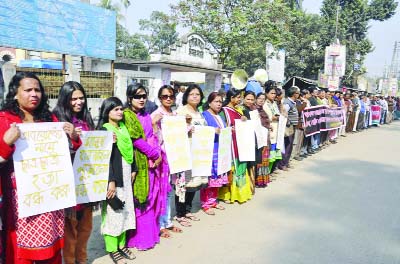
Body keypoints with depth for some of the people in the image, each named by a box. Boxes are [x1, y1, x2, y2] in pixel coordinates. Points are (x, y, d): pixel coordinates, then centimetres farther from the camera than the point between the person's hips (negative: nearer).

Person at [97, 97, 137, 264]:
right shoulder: (103, 130, -9)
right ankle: (112, 249, 15)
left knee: (125, 210, 12)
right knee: (113, 212, 1)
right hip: (113, 177, -7)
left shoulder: (124, 128, 11)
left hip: (126, 176, 7)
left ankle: (122, 244, 25)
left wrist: (133, 170, 12)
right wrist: (111, 181, -20)